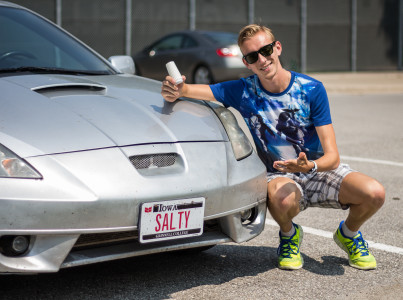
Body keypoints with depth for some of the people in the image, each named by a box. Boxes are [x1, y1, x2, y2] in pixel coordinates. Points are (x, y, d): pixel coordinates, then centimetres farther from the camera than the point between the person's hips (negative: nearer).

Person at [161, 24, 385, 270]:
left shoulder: (311, 89, -10)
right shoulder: (243, 91, -6)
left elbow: (332, 156, -14)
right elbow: (193, 90, -10)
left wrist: (310, 166, -36)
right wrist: (178, 90, -35)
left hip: (320, 169, 1)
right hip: (279, 175, -1)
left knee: (374, 193, -27)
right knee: (281, 199, -39)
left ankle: (348, 234, 9)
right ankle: (289, 235, 0)